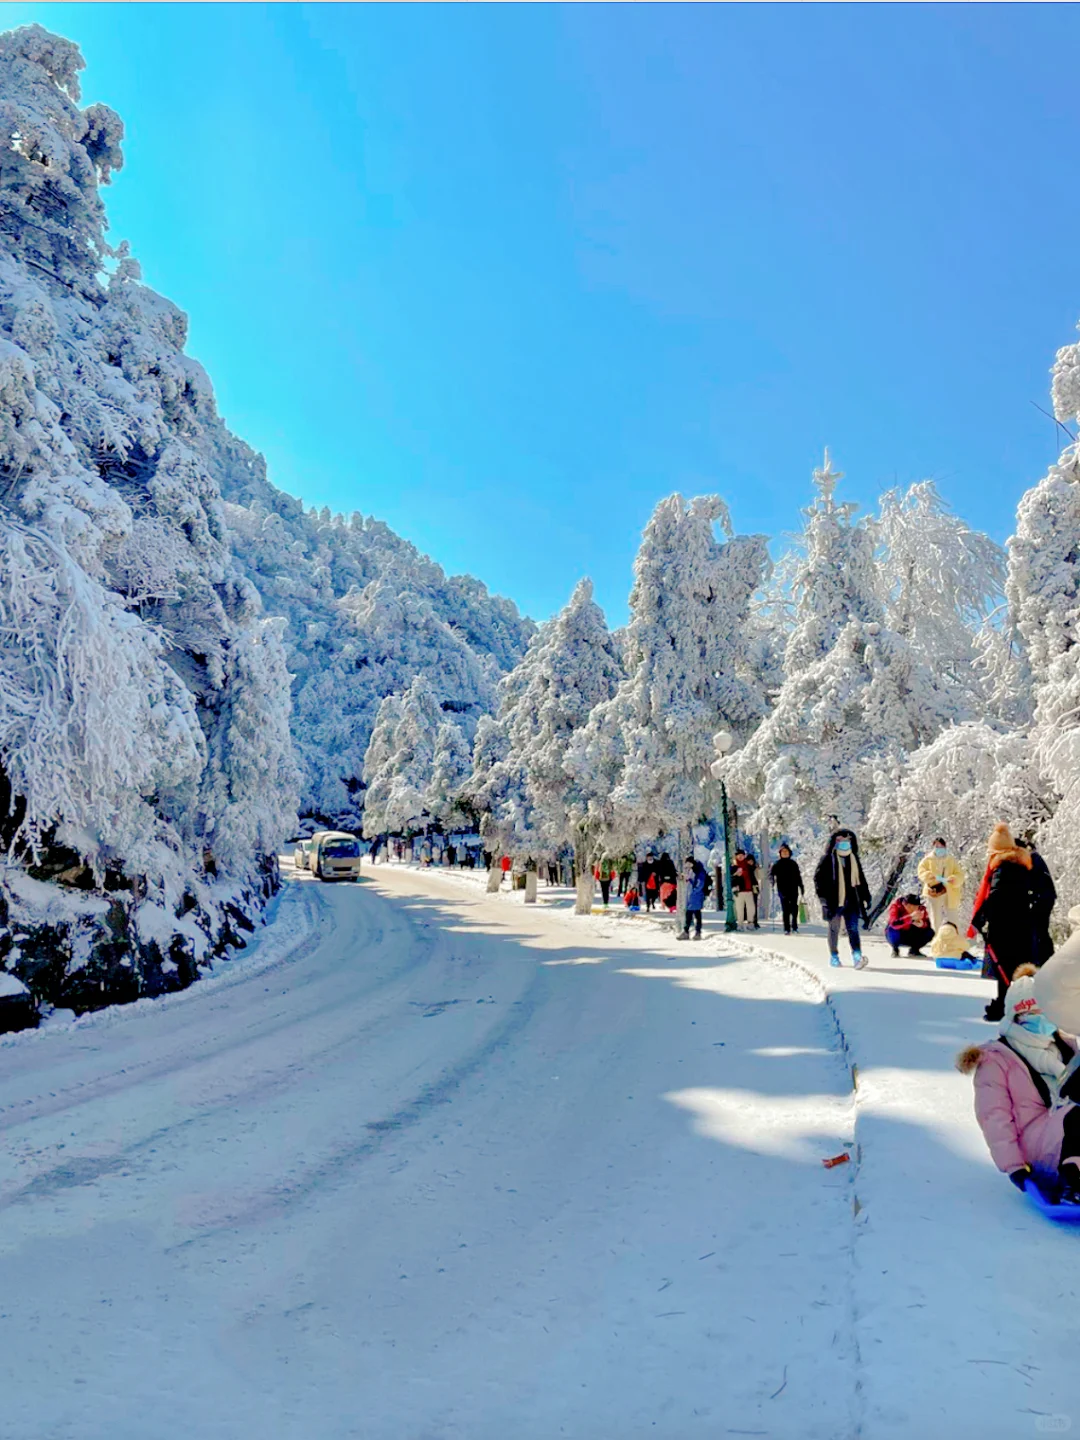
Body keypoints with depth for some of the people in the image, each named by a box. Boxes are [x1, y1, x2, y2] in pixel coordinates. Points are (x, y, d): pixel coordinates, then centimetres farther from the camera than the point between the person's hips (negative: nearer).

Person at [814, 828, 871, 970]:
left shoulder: (854, 859, 11)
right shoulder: (827, 859, -5)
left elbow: (860, 880, 18)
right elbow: (818, 878, -5)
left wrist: (864, 898, 14)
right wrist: (824, 897, -11)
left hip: (851, 901, 3)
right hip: (834, 901, -3)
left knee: (853, 929, -6)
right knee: (834, 930, 8)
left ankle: (857, 956, -16)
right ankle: (834, 956, 19)